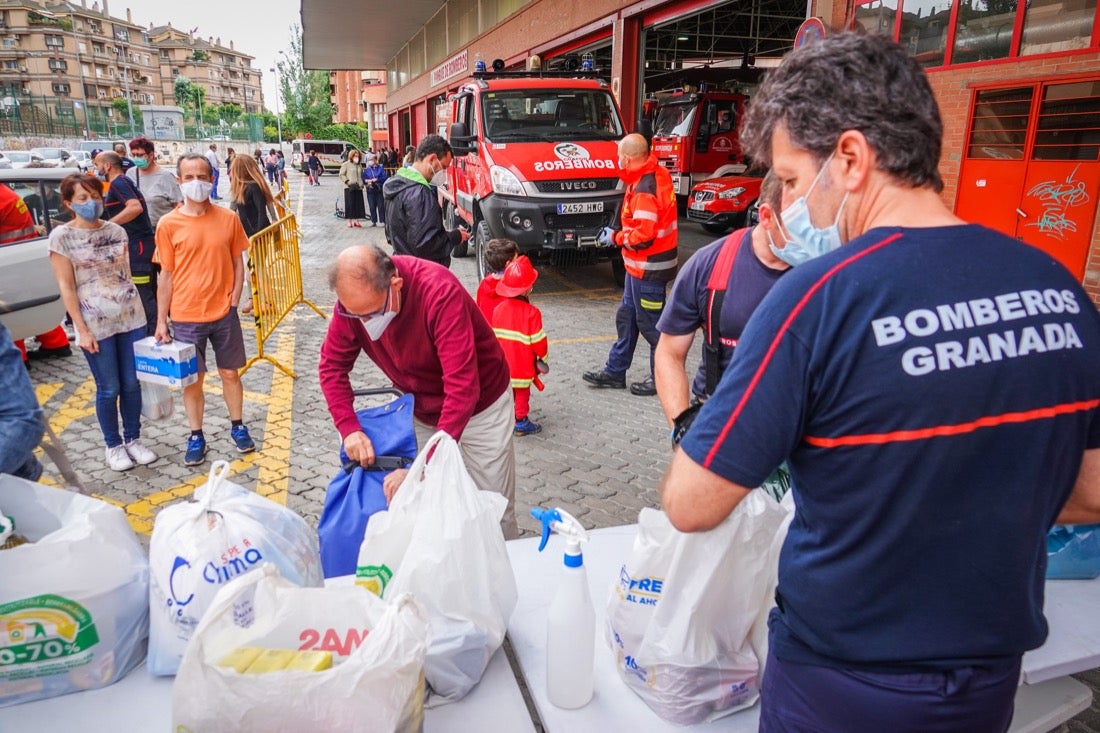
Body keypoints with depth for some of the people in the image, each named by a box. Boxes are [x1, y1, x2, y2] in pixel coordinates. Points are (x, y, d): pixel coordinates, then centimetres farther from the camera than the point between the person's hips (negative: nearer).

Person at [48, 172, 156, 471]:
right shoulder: (61, 237, -6)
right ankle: (114, 446, 22)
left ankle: (133, 440, 25)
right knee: (109, 389, 5)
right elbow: (66, 286, -7)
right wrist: (82, 330, -11)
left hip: (131, 317, 4)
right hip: (96, 323, -3)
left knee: (132, 384, 9)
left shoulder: (116, 231, 5)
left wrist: (137, 310, 11)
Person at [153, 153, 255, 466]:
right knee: (192, 379, 10)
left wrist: (233, 301, -4)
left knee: (230, 373, 13)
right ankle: (196, 437, 25)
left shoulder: (228, 219, -2)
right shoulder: (169, 224, -5)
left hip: (224, 314, 1)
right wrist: (161, 320, 0)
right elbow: (166, 274, -1)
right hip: (186, 317, -1)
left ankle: (238, 427, 30)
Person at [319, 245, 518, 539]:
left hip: (480, 404, -4)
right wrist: (349, 428, -23)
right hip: (421, 409, 4)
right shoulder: (355, 297, -18)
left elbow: (462, 388, -39)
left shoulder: (440, 292, -35)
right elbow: (332, 365, -7)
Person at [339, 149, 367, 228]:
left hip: (358, 187, 5)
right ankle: (349, 221, 3)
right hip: (349, 188, -5)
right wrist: (348, 182, -14)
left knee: (358, 204, 1)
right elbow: (341, 175, -3)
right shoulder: (346, 164, 0)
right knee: (350, 204, -4)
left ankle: (356, 220, 10)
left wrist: (362, 184, 9)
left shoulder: (359, 165, 17)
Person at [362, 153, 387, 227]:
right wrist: (367, 181, -11)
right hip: (370, 190, 3)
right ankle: (373, 221, 8)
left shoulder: (380, 168, 4)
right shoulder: (366, 170, 14)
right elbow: (363, 179, 9)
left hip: (379, 190, -3)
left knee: (381, 206, -3)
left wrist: (376, 179, -14)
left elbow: (384, 177, -6)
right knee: (372, 207, 2)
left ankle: (383, 221, 1)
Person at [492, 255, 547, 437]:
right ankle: (521, 423, 17)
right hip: (523, 365, -5)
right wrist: (543, 355, 4)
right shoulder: (532, 313, -20)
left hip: (503, 363, 5)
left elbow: (493, 336, 4)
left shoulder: (499, 309, -5)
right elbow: (538, 341, -15)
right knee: (522, 393, 8)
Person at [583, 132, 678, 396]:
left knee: (650, 323, 2)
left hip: (648, 268, -10)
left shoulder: (644, 189, -23)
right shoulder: (658, 174, 6)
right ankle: (615, 371, 29)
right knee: (626, 316, 17)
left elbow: (643, 235, -27)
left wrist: (615, 237, -12)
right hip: (640, 266, 10)